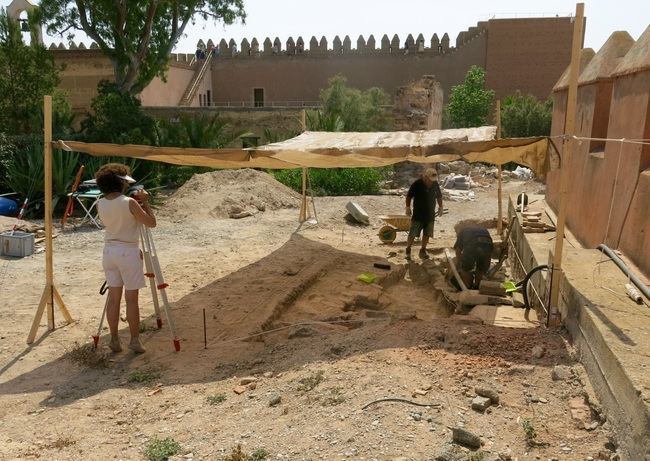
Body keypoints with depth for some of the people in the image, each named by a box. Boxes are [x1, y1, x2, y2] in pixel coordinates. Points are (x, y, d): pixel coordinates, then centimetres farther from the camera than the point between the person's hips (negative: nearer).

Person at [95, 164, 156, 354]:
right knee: (131, 298, 2)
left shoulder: (100, 204, 1)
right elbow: (151, 222, -10)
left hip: (109, 251, 6)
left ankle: (114, 340, 17)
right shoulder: (129, 203, -16)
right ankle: (135, 340, 10)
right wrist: (145, 202, -1)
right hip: (128, 252, -6)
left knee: (113, 297, 11)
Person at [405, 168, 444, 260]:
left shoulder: (435, 184, 1)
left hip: (430, 215, 4)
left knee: (427, 234, 8)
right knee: (412, 234, -3)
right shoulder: (417, 184, -13)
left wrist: (440, 207, 16)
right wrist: (408, 207, -3)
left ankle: (423, 251, 21)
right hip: (418, 215, -4)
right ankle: (408, 250, 11)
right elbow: (409, 196, -4)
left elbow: (439, 196, 17)